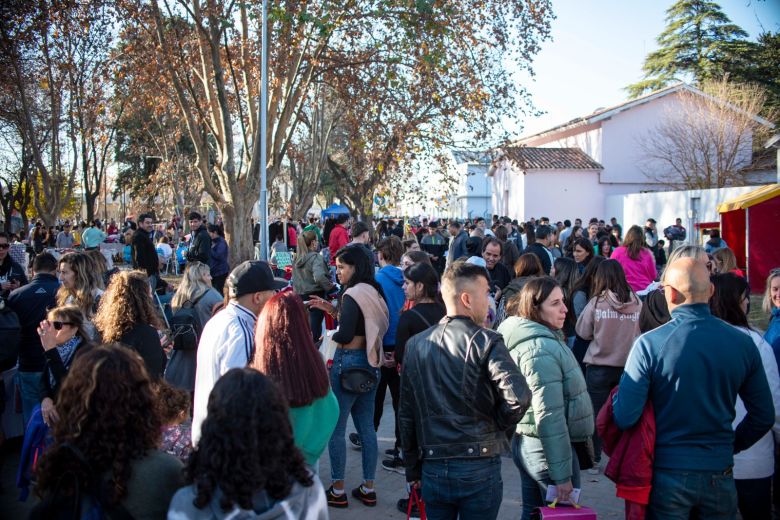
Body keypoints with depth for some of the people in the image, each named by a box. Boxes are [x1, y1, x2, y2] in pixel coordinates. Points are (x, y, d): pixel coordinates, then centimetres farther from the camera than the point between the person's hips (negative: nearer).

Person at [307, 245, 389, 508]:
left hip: (348, 362, -9)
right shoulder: (373, 291, 9)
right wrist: (333, 310, 10)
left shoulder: (352, 294, -16)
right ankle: (368, 488, 20)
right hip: (369, 363, 9)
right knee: (366, 426, 13)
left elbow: (345, 335, -21)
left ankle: (338, 491, 9)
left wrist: (329, 335, -1)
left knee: (335, 427, 2)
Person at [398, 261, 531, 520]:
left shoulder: (415, 345, 5)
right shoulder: (486, 342, -11)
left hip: (432, 467, 4)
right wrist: (497, 425, -3)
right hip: (479, 467, -4)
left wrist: (413, 469, 16)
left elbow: (406, 414, 8)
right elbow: (518, 398, -23)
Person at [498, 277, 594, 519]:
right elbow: (550, 417, -25)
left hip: (524, 442, 10)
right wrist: (562, 474, -22)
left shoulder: (525, 338, 9)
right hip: (547, 448, -10)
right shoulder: (542, 349, -22)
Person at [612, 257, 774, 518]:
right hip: (720, 476, 3)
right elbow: (764, 416, 4)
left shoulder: (649, 344, -15)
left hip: (667, 476, -2)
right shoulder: (743, 343, -6)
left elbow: (624, 418, -16)